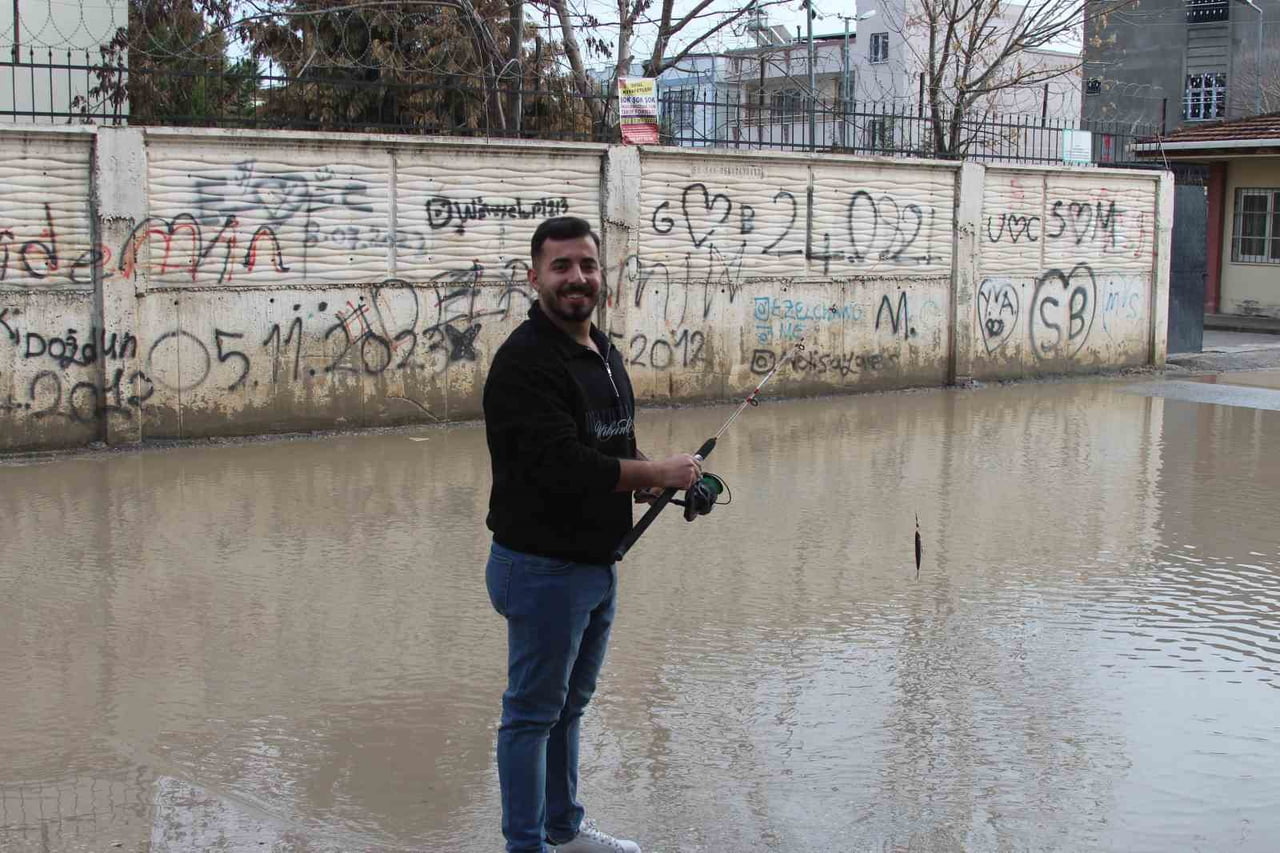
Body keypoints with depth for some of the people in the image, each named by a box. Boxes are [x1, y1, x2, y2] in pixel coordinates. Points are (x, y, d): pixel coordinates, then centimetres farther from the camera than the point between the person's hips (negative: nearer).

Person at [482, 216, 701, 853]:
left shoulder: (604, 352, 11)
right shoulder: (525, 362, -20)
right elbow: (560, 464, -29)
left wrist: (657, 481, 0)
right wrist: (659, 473, -19)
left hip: (599, 562, 10)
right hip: (542, 567, -9)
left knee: (569, 705, 22)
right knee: (533, 713, 3)